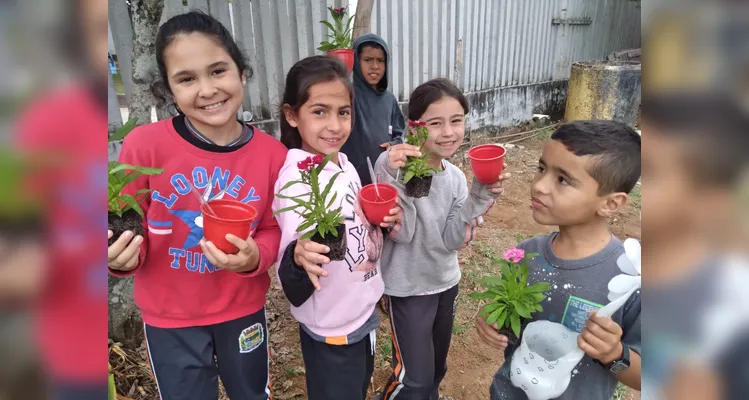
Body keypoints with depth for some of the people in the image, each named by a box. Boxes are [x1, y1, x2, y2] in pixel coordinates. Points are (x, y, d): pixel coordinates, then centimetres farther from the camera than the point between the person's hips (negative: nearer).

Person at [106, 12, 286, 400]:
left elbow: (274, 232, -5)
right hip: (170, 315, -1)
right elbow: (127, 229, -7)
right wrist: (122, 255, -29)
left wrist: (255, 256, -26)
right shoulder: (143, 144, -20)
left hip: (243, 307, 2)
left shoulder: (273, 154, -15)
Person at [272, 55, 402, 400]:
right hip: (330, 333, -7)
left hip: (363, 314, 8)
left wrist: (382, 220, -8)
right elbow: (296, 292, -27)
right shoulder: (296, 180, -26)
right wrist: (300, 256, -47)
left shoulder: (343, 164, -4)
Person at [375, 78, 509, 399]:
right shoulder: (394, 165, -22)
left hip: (446, 281, 6)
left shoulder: (456, 177, -4)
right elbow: (400, 233, -26)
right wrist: (396, 178, -37)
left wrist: (479, 197, -20)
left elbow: (452, 240, -9)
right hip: (408, 287, -6)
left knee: (436, 367, 25)